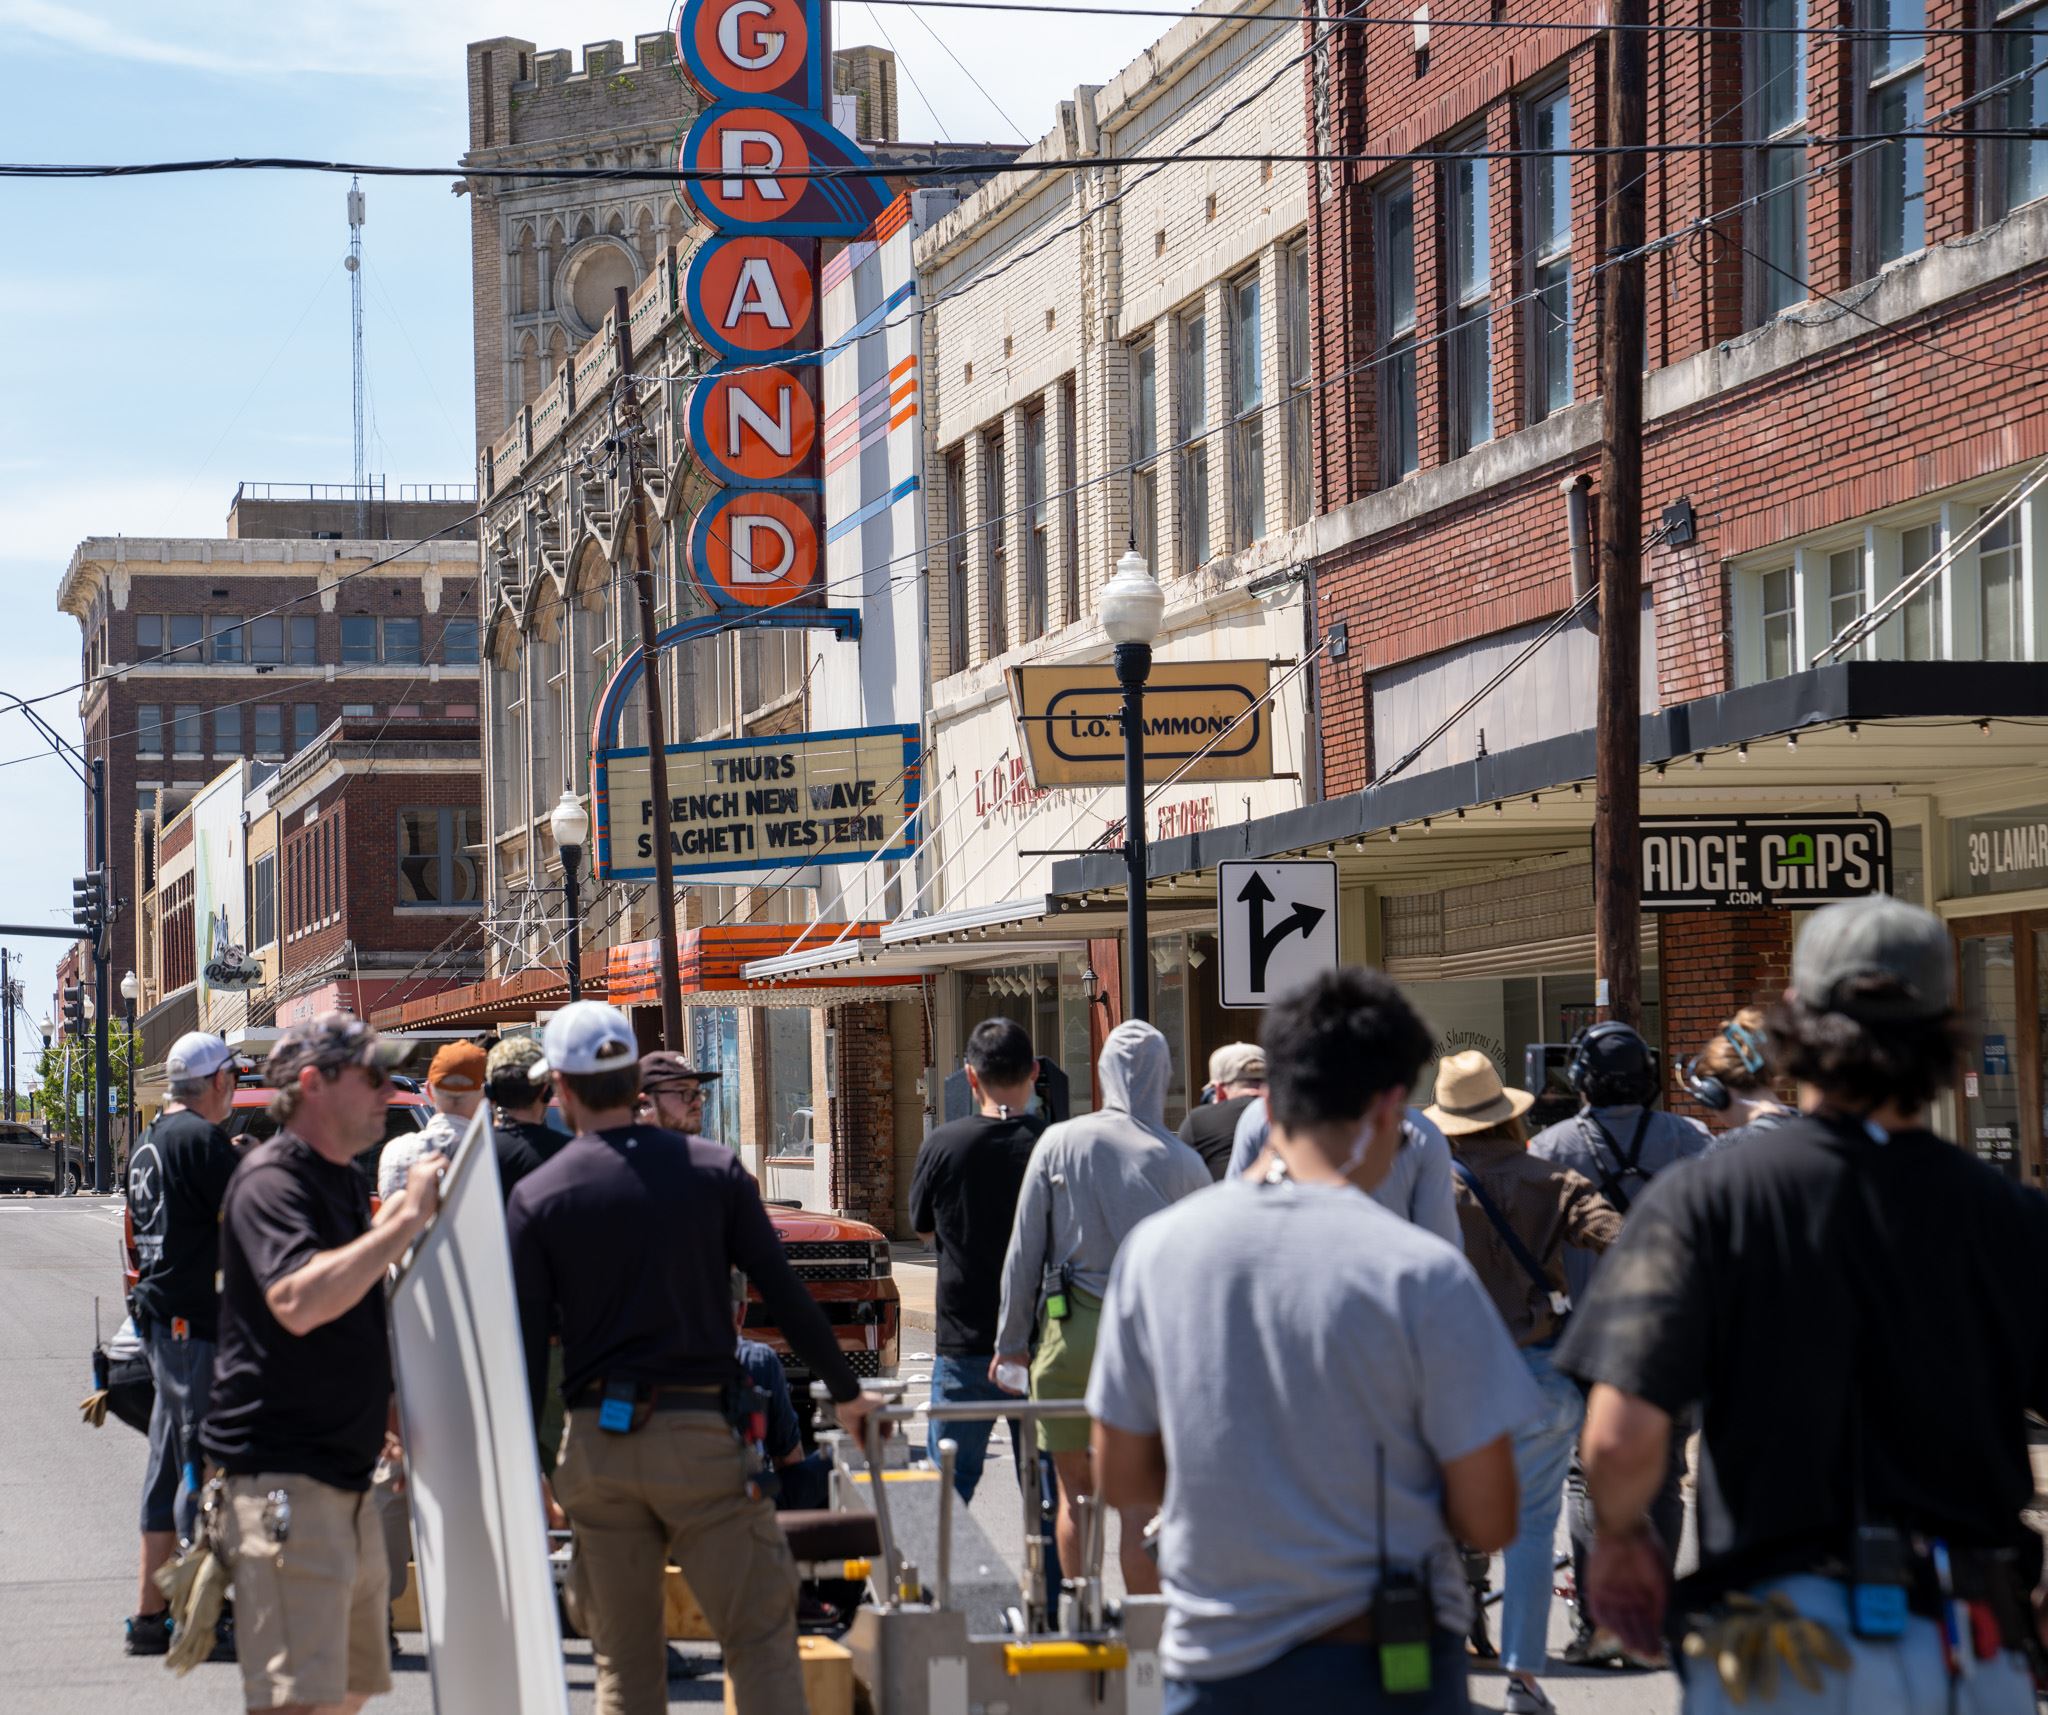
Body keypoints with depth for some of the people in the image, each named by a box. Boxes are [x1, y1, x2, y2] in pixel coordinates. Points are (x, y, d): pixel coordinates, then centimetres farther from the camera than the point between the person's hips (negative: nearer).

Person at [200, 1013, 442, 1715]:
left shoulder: (346, 1182, 19)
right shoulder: (270, 1180, -12)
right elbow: (299, 1302, -31)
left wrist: (393, 1415, 21)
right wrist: (407, 1218, -25)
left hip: (346, 1474, 10)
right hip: (280, 1475, -10)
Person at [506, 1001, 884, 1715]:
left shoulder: (537, 1196, 0)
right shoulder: (713, 1169, 1)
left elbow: (526, 1346, -1)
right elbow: (785, 1294, 3)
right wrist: (846, 1392, 16)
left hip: (596, 1443, 1)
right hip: (699, 1437, -1)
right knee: (760, 1640, 1)